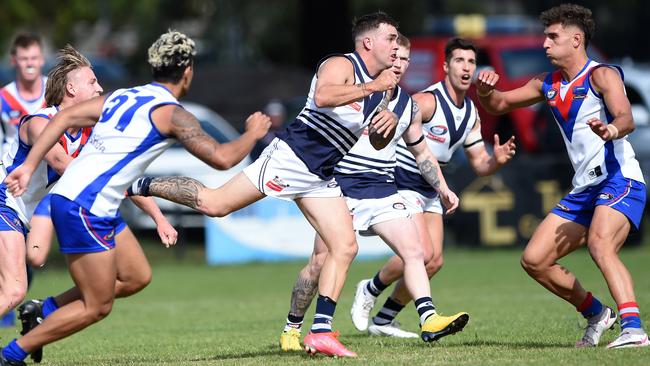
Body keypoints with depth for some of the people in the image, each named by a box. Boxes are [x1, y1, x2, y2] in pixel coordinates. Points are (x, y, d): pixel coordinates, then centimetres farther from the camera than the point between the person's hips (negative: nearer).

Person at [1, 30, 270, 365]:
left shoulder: (122, 97, 16)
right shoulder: (172, 113, -6)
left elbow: (65, 117, 8)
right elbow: (221, 158, -9)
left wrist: (29, 166, 6)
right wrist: (253, 134, 10)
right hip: (84, 208, -9)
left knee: (133, 277, 17)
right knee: (97, 306, -2)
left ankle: (47, 311, 14)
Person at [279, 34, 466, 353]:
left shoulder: (409, 107, 12)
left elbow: (421, 152, 23)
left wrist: (443, 189, 17)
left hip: (382, 191, 5)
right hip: (341, 188, -5)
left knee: (413, 250, -11)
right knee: (323, 259, -9)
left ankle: (429, 319, -18)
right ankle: (291, 329, 5)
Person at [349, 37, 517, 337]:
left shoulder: (471, 112, 7)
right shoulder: (428, 101, -19)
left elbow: (479, 164, 10)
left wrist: (497, 160, -12)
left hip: (430, 192, 8)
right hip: (402, 185, -8)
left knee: (434, 261, 1)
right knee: (422, 253, -20)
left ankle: (382, 321, 15)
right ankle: (369, 290, 6)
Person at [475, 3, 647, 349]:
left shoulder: (602, 75, -9)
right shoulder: (548, 84, 14)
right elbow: (498, 104, 22)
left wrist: (611, 130, -50)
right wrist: (485, 91, -2)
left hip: (620, 181, -9)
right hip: (583, 190, 9)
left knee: (599, 244, -35)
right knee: (534, 260, 6)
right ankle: (595, 313, 23)